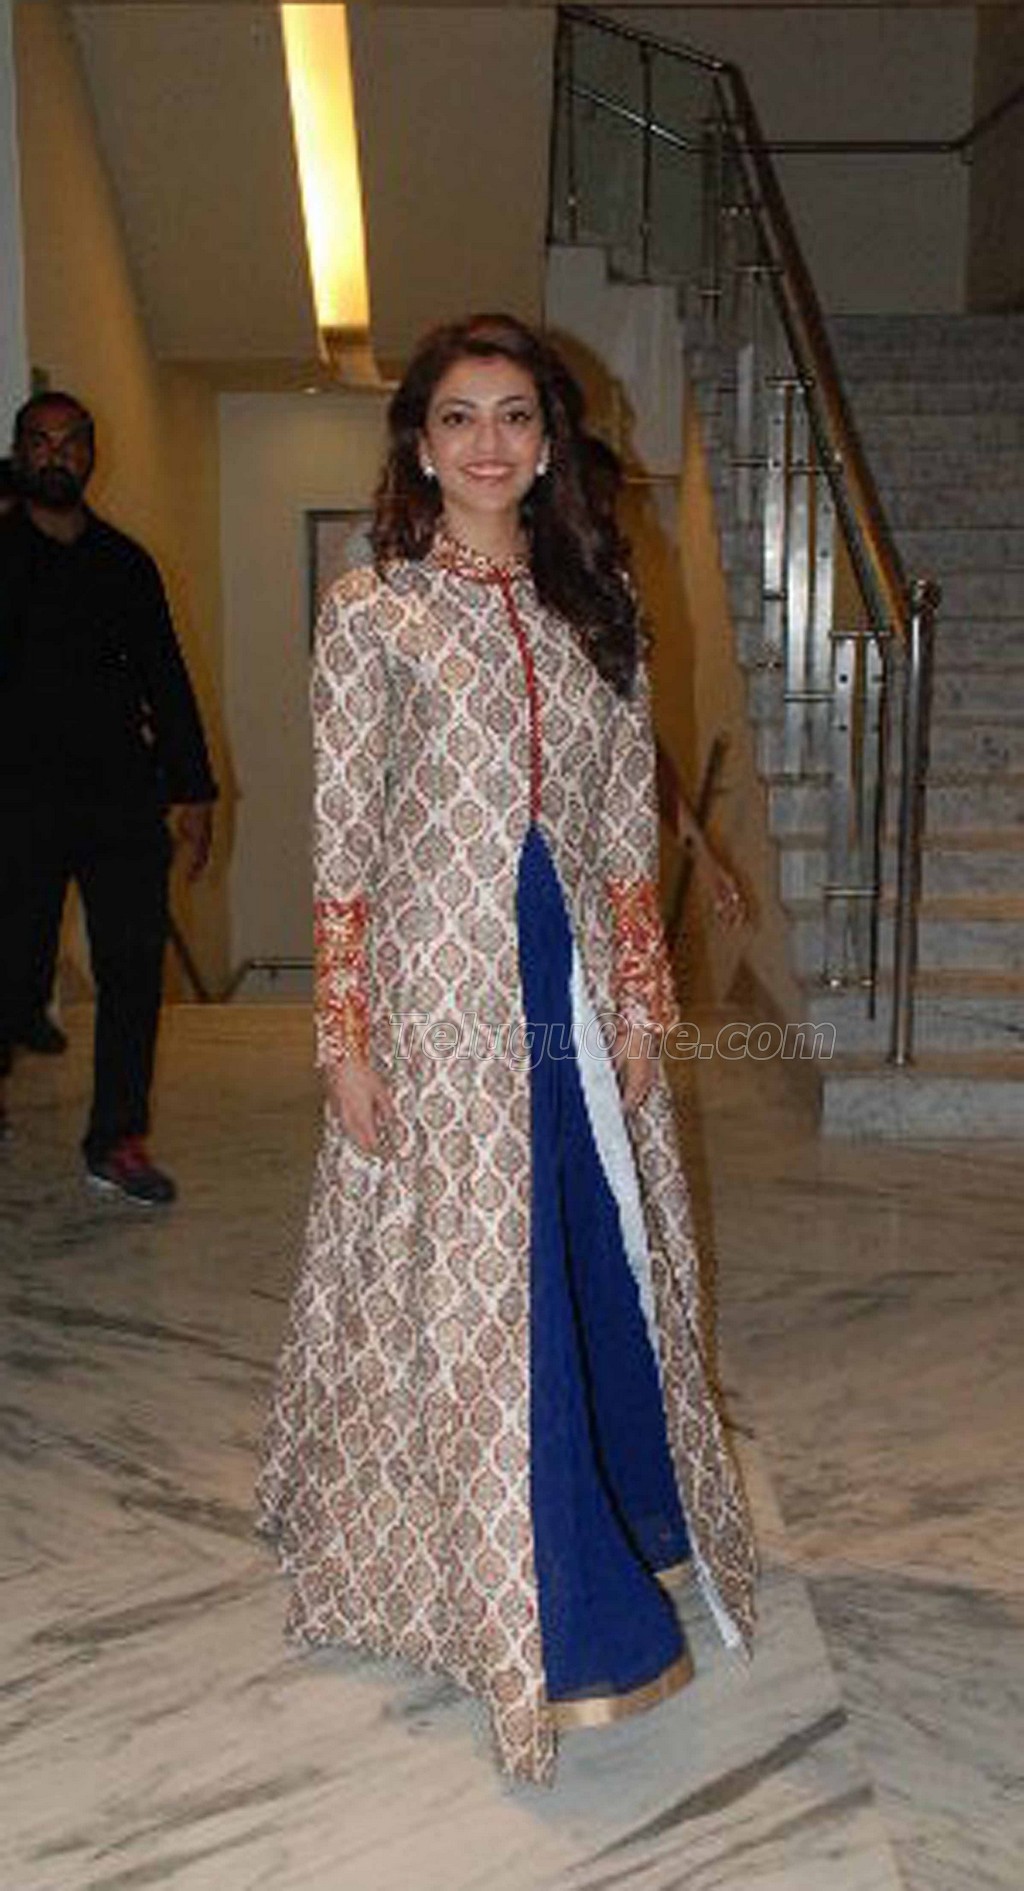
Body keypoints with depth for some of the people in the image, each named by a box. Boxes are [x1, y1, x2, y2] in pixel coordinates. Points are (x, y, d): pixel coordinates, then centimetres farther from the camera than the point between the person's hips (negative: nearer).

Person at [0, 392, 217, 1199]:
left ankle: (117, 1140, 11)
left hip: (124, 799, 3)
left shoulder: (126, 563, 15)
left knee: (134, 966, 2)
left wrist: (194, 788, 10)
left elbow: (166, 678, 16)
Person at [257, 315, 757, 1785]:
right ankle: (552, 1634, 14)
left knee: (599, 1268, 12)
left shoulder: (594, 612, 10)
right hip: (440, 992, -4)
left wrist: (639, 1004, 4)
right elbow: (340, 843, -4)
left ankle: (620, 1529, 37)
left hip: (575, 986, 4)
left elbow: (631, 827, 9)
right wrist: (347, 1039, -8)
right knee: (470, 1290, 2)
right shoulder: (370, 615, -1)